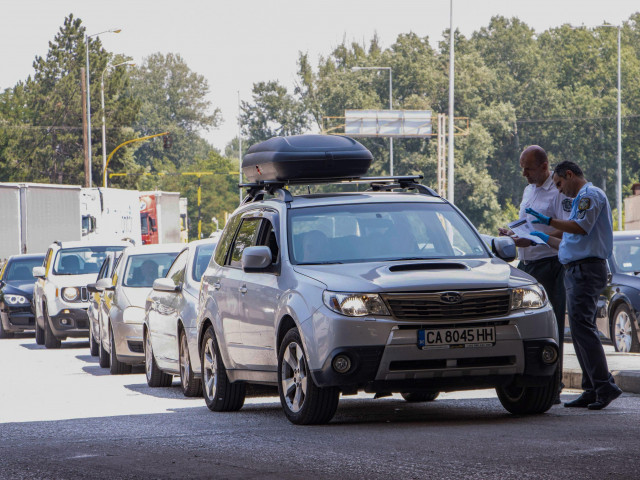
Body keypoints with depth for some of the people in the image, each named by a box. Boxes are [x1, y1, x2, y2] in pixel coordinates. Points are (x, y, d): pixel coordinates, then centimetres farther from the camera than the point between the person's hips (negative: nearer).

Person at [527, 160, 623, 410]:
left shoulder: (590, 195, -6)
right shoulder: (582, 199, 26)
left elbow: (581, 228, -22)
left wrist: (548, 220, -15)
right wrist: (547, 239, 31)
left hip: (586, 269, -11)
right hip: (577, 271, 11)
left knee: (581, 326, -17)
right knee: (580, 330, 8)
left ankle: (604, 385, -19)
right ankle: (592, 390, 7)